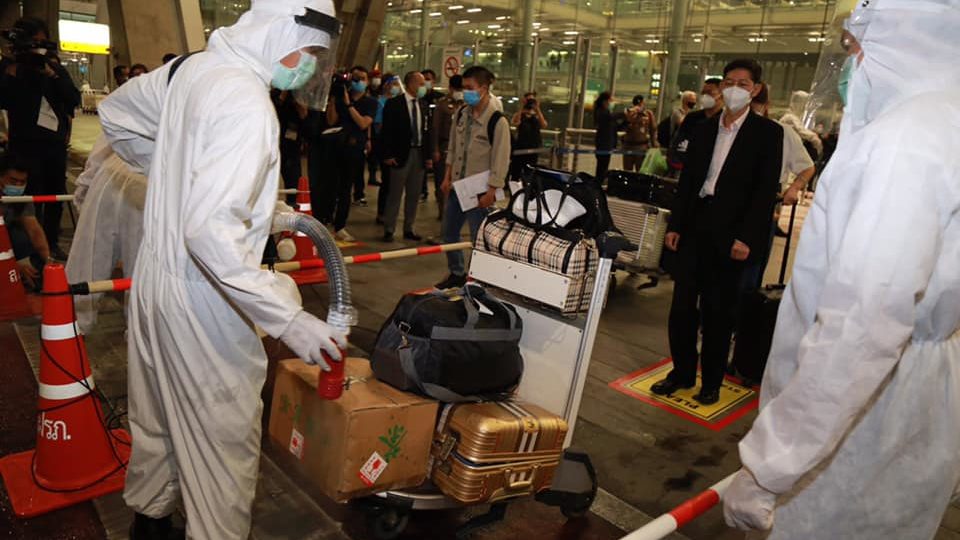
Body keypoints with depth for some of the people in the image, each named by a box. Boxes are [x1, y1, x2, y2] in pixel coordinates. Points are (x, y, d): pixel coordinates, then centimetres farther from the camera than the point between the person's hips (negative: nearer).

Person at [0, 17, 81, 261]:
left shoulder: (55, 68, 8)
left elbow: (75, 99, -5)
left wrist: (52, 75, -14)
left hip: (56, 140, 3)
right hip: (26, 143, -3)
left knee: (56, 195, 9)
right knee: (32, 199, -6)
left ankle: (52, 244, 22)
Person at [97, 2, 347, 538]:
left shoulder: (193, 67, 3)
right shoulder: (247, 104, -25)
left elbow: (116, 109, 21)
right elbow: (211, 232, -32)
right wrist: (288, 318, -31)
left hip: (155, 274, 10)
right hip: (200, 299, -10)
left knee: (157, 417, 25)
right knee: (226, 437, 6)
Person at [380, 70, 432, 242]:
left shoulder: (423, 105, 10)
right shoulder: (394, 104, -5)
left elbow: (427, 131, 12)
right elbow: (387, 131, -7)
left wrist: (429, 155, 7)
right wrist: (388, 155, -12)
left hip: (420, 153, 5)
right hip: (401, 154, -5)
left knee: (414, 195, 9)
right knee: (395, 194, 0)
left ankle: (409, 229, 19)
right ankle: (389, 229, 9)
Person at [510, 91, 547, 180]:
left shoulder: (538, 116, 8)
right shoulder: (518, 114, 1)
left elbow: (544, 126, -13)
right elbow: (514, 123, -21)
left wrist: (537, 109, -16)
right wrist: (522, 108, -20)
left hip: (533, 149, 3)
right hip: (519, 148, -3)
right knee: (515, 175, -4)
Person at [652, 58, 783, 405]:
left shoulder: (767, 133, -1)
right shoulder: (704, 129, 12)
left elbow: (766, 190, -7)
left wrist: (746, 237, -14)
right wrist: (675, 225, 7)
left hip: (730, 233, -4)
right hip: (695, 227, 4)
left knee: (718, 310, 5)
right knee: (682, 304, 6)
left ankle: (712, 381, 20)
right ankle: (682, 372, 22)